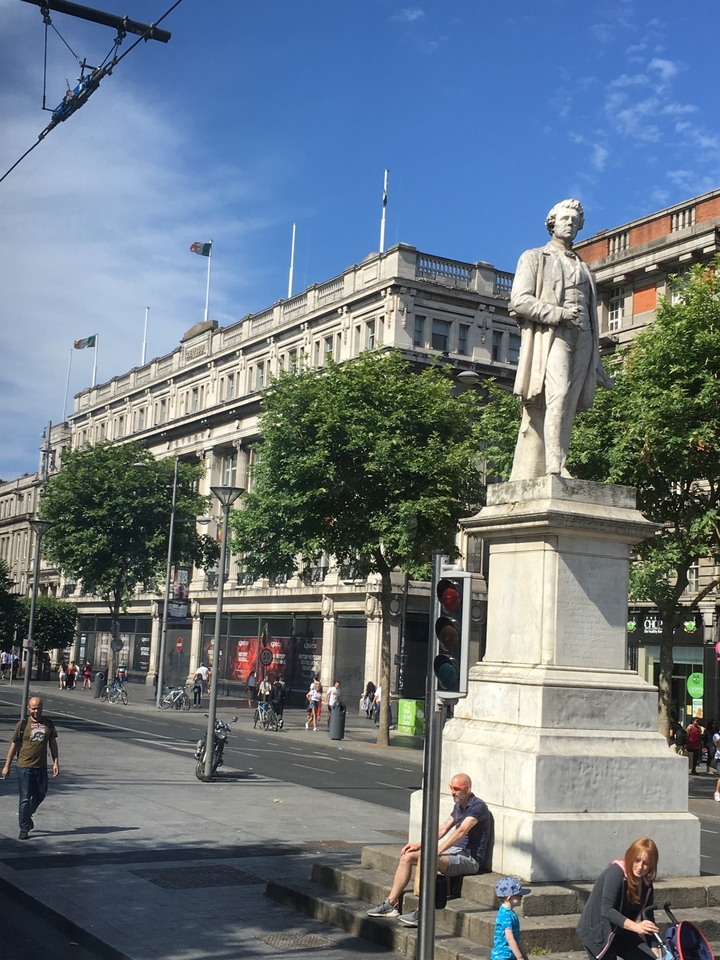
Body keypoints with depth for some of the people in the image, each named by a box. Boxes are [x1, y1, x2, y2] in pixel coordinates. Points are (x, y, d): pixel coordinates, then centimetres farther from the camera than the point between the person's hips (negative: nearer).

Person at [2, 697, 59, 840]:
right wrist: (7, 766, 0)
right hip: (24, 767, -3)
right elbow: (14, 745, 0)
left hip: (41, 767, 4)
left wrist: (56, 762, 4)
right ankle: (24, 828, 7)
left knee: (40, 795, 13)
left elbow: (53, 743, 10)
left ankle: (27, 815, 40)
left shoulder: (48, 724, 3)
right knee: (25, 798, -2)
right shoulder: (23, 724, -5)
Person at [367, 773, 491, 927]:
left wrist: (438, 850, -35)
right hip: (454, 851, 10)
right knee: (407, 856, -1)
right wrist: (418, 845, 6)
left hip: (469, 858, -9)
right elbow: (442, 829, 16)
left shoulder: (477, 806, -14)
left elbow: (461, 831, -26)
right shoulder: (458, 806, 16)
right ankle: (391, 904, 2)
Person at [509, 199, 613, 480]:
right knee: (557, 395, -26)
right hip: (550, 336, -5)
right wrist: (559, 313, -13)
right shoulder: (534, 258, 14)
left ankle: (527, 478, -12)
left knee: (568, 407, -7)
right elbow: (519, 300, -2)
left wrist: (597, 364, 18)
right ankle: (555, 467, -32)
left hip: (581, 340, 5)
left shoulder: (582, 268, 30)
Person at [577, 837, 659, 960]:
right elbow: (607, 910, -33)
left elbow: (648, 917, 1)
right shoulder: (616, 873, -23)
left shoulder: (646, 883, -3)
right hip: (597, 932, -7)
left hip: (621, 932, 7)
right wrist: (636, 926, -46)